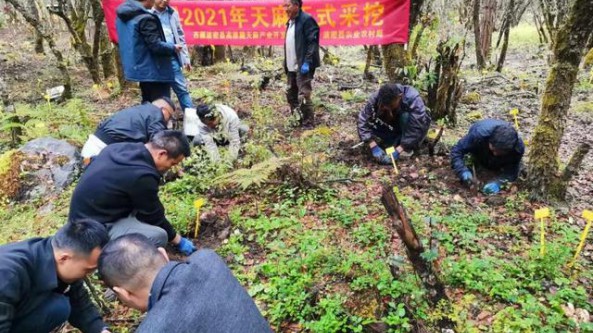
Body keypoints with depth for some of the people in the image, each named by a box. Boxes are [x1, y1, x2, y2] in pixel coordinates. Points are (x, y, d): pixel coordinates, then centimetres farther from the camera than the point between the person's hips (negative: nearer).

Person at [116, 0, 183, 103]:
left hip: (139, 68, 9)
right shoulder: (145, 18, -21)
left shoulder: (122, 15, 10)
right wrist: (173, 48, -3)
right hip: (154, 71, -9)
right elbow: (155, 45, -21)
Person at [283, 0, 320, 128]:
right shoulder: (290, 21, 17)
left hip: (303, 66, -9)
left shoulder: (306, 19, -10)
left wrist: (307, 62, -23)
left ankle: (308, 124, 2)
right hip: (291, 67, 9)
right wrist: (286, 64, 15)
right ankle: (298, 119, 28)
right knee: (291, 94, 15)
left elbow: (313, 42, -17)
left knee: (303, 96, -9)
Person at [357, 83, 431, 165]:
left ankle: (409, 148, -16)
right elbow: (363, 121, -27)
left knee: (406, 116, -35)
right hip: (395, 128, 3)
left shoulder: (413, 99, -35)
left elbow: (416, 128, -37)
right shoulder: (375, 99, -27)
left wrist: (398, 150, -41)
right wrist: (374, 147, -36)